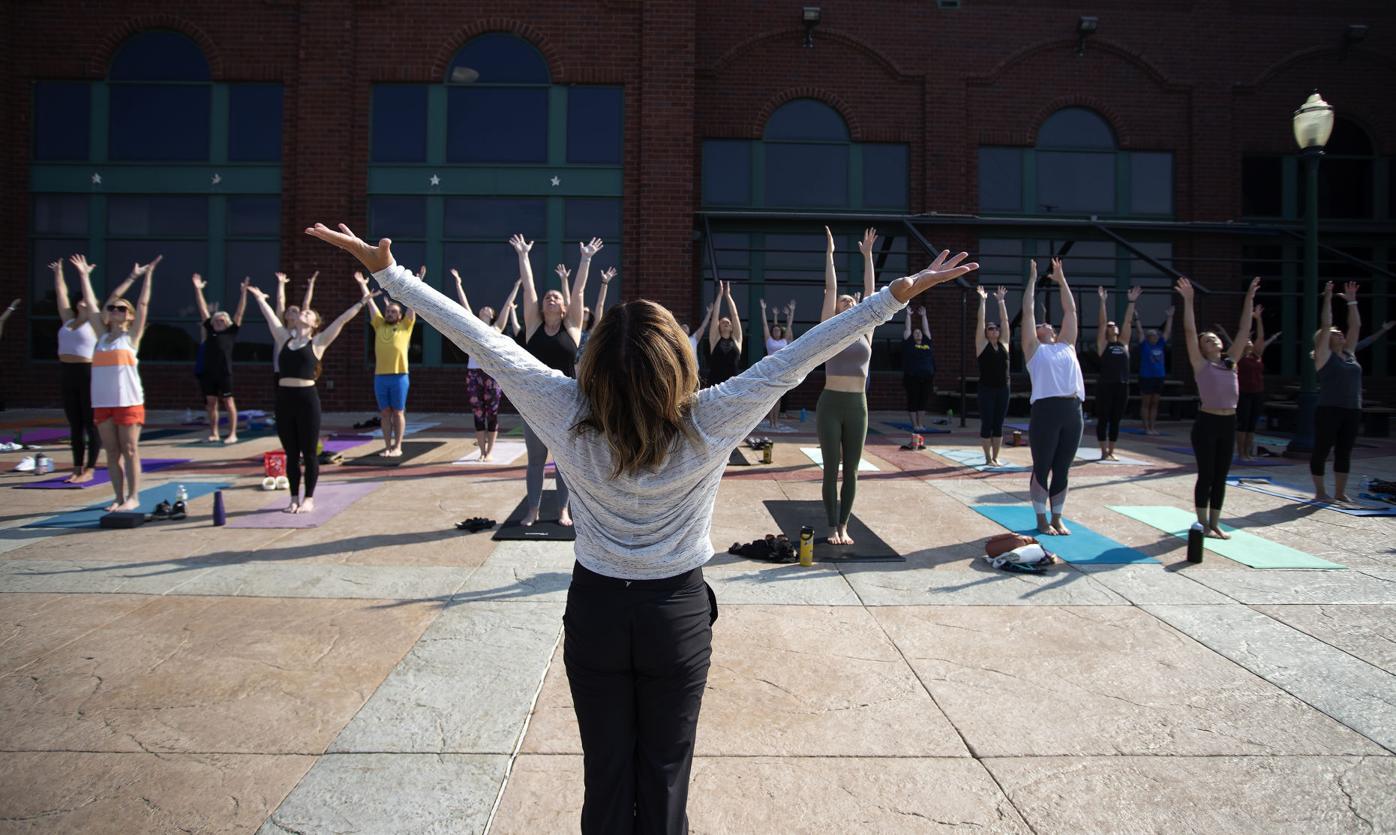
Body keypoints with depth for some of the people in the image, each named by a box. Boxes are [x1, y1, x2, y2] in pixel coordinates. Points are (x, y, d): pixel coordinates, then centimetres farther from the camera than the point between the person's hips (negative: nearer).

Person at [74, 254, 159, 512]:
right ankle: (119, 497, 13)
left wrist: (146, 275, -4)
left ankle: (133, 496, 4)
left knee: (130, 450, -1)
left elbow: (143, 304, -3)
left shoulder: (131, 336, 2)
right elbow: (90, 304, 16)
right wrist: (84, 276, 17)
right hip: (102, 402, 5)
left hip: (129, 401, -5)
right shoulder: (102, 335, 13)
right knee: (112, 452, 7)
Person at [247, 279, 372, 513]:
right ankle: (294, 498, 18)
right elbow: (270, 317, 25)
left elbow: (342, 319, -1)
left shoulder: (318, 342, 3)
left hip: (307, 398, -4)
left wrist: (362, 301, -4)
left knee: (309, 453, 3)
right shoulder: (284, 338, 14)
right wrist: (260, 298, 35)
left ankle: (309, 498, 12)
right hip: (284, 398, 4)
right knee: (291, 454, 9)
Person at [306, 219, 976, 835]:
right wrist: (901, 293, -11)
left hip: (595, 612, 1)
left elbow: (480, 339, -13)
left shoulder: (569, 416, -18)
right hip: (678, 615, -1)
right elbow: (797, 358, -18)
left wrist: (386, 267, -6)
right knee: (665, 775, 16)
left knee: (606, 772, 18)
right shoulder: (709, 424, -20)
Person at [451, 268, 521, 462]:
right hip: (473, 374, 2)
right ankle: (482, 452, 11)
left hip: (492, 374, -2)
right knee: (478, 415, 4)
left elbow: (507, 305, 9)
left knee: (492, 414, 1)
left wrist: (517, 286, 9)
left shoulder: (496, 328, 8)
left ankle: (489, 452, 8)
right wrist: (458, 282, 16)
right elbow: (464, 303, 15)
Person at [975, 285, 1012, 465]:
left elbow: (1005, 320, 9)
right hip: (986, 389, -4)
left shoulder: (1004, 343, 9)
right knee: (986, 424, 0)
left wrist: (1001, 301, 9)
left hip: (1003, 389, 4)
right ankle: (988, 458, 6)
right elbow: (980, 321, -3)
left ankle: (995, 458, 14)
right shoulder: (982, 344, 0)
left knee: (998, 425, 7)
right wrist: (982, 301, -3)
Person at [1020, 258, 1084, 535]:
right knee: (1042, 469, 3)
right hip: (1045, 411, -5)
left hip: (1073, 411, 5)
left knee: (1062, 470, 11)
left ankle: (1057, 518, 20)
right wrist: (1033, 279, 14)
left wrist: (1061, 279, 26)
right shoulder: (1034, 348, 9)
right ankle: (1042, 519, 13)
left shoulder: (1067, 345, 20)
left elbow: (1070, 310, 23)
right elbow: (1028, 311, 7)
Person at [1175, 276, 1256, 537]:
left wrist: (1249, 300, 10)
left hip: (1229, 423, 5)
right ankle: (1203, 524, 9)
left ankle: (1215, 523, 17)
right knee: (1206, 475, 0)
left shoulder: (1230, 362, 12)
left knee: (1221, 476, 9)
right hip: (1206, 422, -5)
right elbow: (1189, 331, -11)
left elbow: (1244, 330, 11)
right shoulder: (1200, 364, -2)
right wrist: (1188, 301, -15)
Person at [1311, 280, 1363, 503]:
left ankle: (1340, 492, 17)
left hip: (1352, 411, 6)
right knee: (1322, 451, 1)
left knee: (1344, 453, 10)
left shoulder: (1349, 354, 15)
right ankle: (1320, 492, 9)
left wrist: (1352, 301, 16)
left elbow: (1356, 326, 16)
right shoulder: (1324, 355, -2)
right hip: (1328, 411, -6)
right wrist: (1327, 298, -5)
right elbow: (1325, 324, -8)